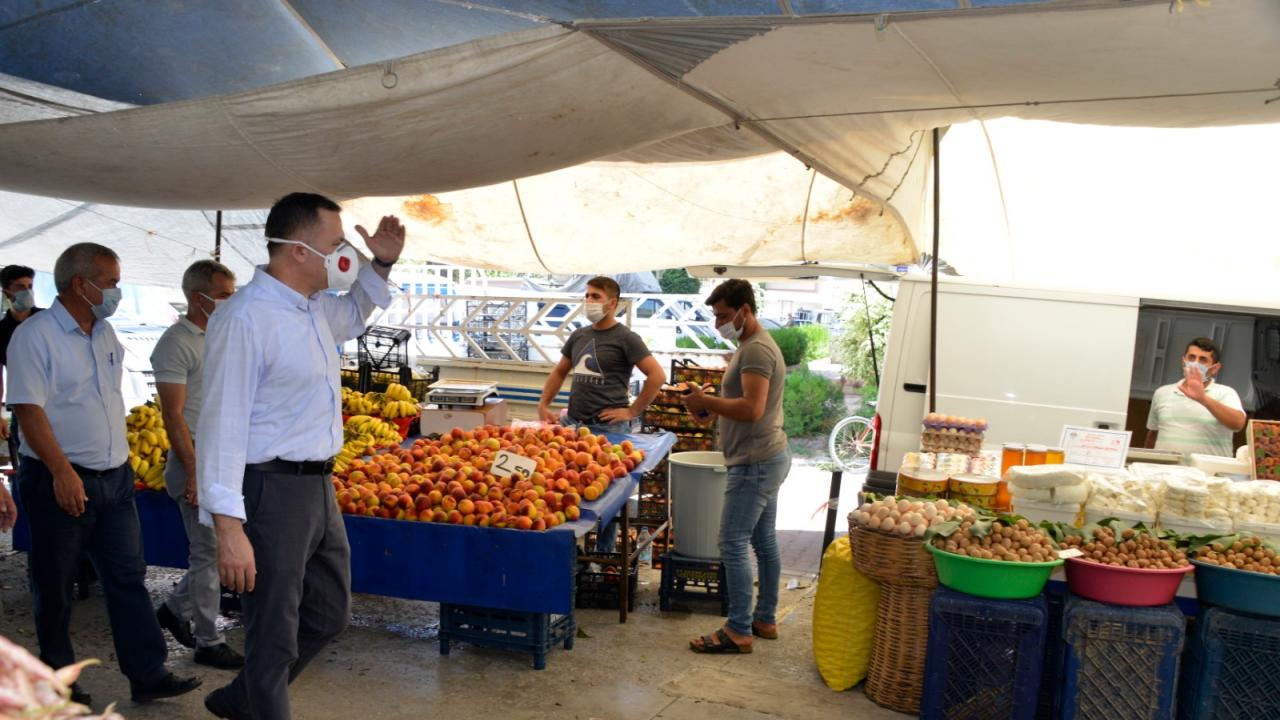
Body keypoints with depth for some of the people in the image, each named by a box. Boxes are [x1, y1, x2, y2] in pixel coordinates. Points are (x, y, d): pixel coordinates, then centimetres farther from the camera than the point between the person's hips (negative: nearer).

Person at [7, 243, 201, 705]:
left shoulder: (106, 334, 10)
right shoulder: (34, 335, -12)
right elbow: (27, 408, -18)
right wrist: (62, 471, -24)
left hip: (114, 477, 7)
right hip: (58, 481, -6)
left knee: (128, 577, 6)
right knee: (54, 587, 8)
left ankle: (148, 675, 12)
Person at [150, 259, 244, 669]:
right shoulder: (177, 344, -12)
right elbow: (172, 415, -17)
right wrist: (193, 473, -20)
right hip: (198, 463, -8)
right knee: (210, 552, 0)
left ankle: (176, 609, 32)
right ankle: (209, 642, 13)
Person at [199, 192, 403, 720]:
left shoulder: (316, 307, 8)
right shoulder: (245, 318, -19)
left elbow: (352, 317, 33)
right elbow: (222, 426, -22)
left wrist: (380, 266, 16)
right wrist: (228, 527, -26)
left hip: (318, 486, 10)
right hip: (271, 492, -9)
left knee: (329, 615, 22)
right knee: (274, 636, 4)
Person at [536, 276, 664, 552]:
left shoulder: (625, 338, -6)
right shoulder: (579, 335, 14)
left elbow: (657, 375, -12)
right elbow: (559, 372, 26)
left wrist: (632, 411, -12)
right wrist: (543, 405, 15)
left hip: (608, 427, -6)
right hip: (573, 421, 6)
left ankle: (604, 553, 14)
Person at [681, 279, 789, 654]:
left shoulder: (756, 349, -17)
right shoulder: (753, 345, 16)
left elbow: (752, 409, -27)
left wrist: (707, 401, -19)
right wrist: (714, 408, 6)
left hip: (756, 463, -11)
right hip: (766, 458, 11)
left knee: (733, 544, -7)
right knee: (764, 541, 15)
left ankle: (738, 632, -2)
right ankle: (765, 619, 25)